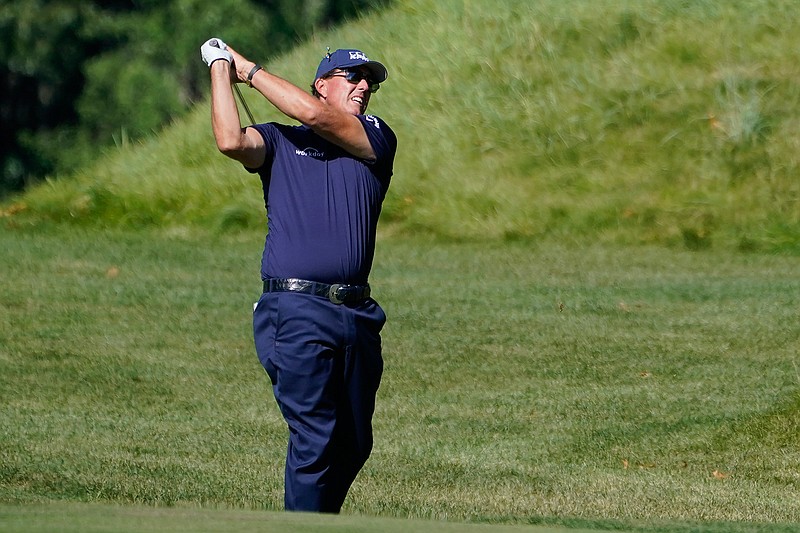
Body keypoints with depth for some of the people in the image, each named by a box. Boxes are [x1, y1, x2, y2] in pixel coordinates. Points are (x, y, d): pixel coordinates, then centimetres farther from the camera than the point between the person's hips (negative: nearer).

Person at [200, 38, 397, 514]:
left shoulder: (377, 140, 13)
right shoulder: (279, 142, 10)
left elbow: (315, 116, -3)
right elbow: (231, 140, -12)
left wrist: (248, 69, 4)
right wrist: (221, 68, -1)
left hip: (357, 314, 4)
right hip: (296, 310, -4)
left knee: (354, 443, 10)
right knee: (314, 438, -14)